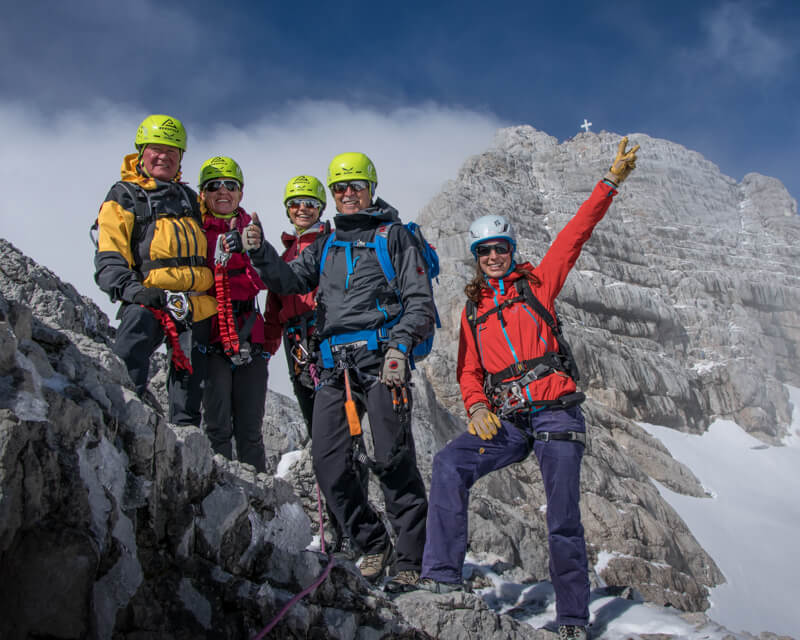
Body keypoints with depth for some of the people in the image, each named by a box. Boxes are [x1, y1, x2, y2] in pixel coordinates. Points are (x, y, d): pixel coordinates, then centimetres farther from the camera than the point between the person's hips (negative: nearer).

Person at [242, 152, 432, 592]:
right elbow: (290, 279, 11)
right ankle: (372, 544, 16)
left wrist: (399, 347, -13)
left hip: (380, 356, -5)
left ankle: (411, 560, -2)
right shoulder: (326, 246, 27)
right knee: (329, 465, -1)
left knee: (393, 461, -11)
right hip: (335, 365, 5)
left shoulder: (392, 235, 11)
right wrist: (260, 253, -8)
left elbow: (419, 300, 3)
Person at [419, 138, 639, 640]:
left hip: (556, 413, -2)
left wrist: (611, 183, -5)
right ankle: (442, 576, -20)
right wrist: (477, 408, -6)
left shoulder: (536, 284, 9)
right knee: (449, 464, -22)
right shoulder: (473, 312, 16)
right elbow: (469, 372, 15)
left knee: (564, 520, -5)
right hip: (507, 422, 3)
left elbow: (576, 234, 2)